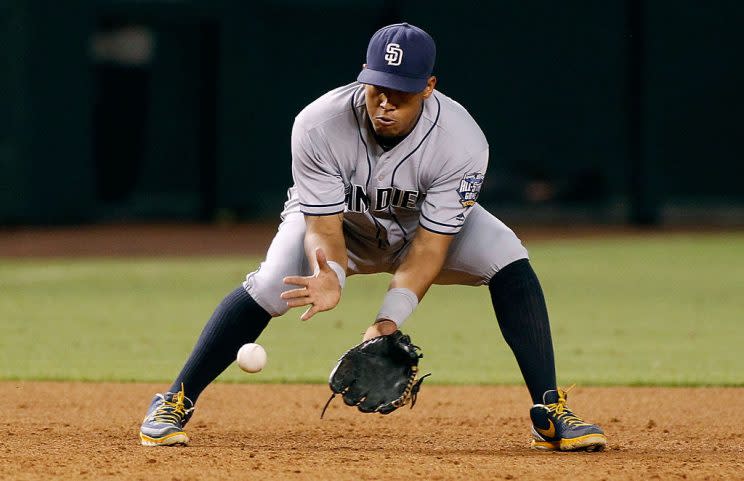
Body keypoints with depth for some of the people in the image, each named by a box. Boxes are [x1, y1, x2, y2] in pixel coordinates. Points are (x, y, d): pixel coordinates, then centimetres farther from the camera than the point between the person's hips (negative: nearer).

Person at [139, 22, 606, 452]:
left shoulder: (461, 142, -34)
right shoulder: (318, 126, -34)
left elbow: (429, 245, -31)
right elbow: (323, 227, -29)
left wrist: (390, 318, -43)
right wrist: (330, 276, -52)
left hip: (423, 227, 1)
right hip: (340, 225, -1)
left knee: (509, 262, -24)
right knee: (269, 286, -28)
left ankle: (550, 415, -20)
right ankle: (175, 404, -14)